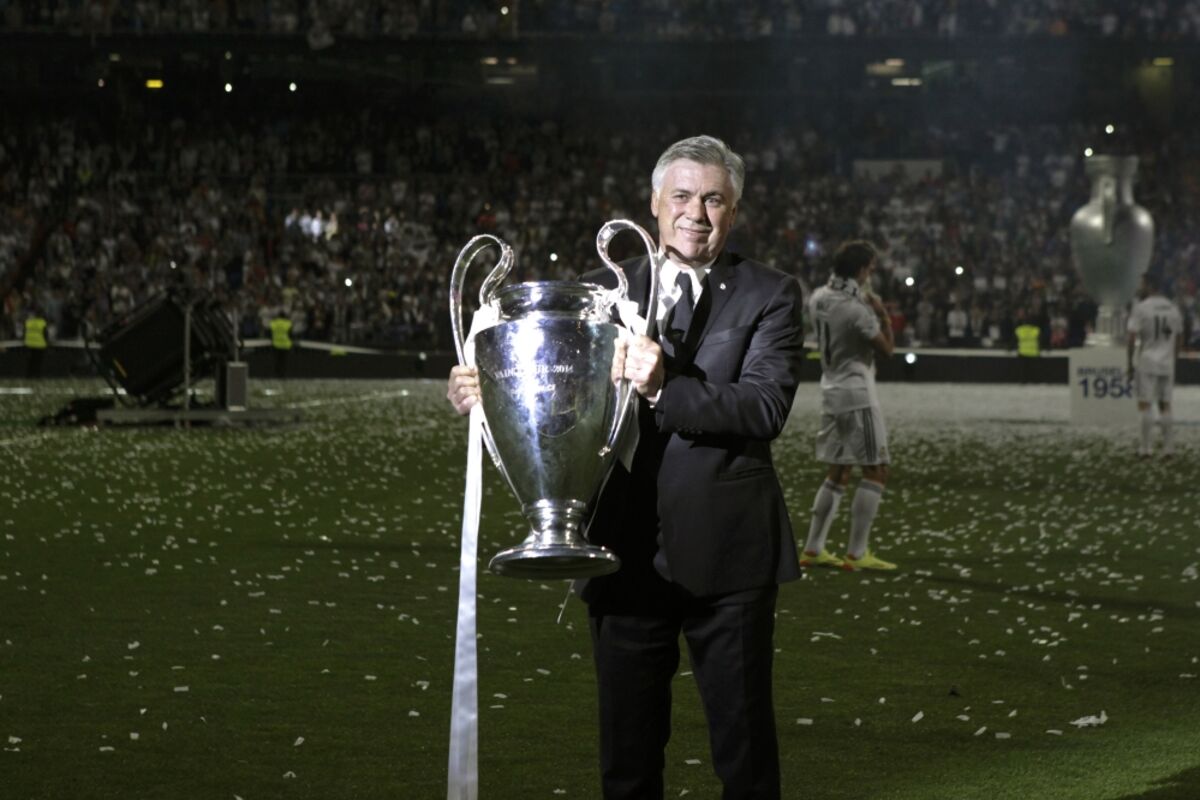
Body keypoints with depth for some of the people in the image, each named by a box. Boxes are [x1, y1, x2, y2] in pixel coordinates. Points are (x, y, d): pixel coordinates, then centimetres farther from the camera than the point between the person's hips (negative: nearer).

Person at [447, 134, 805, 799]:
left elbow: (764, 408, -15)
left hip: (726, 557, -3)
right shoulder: (602, 291, 10)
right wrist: (483, 391, -15)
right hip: (628, 555, 3)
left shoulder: (771, 297, 0)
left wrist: (665, 387, -28)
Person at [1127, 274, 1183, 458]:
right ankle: (1169, 447, 7)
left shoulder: (1141, 307, -7)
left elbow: (1132, 339, -9)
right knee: (1165, 405, 9)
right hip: (1167, 363, 5)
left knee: (1145, 404, -2)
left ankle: (1145, 447, -3)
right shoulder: (1173, 309, 9)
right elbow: (1178, 341, 15)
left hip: (1147, 362, -5)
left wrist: (1130, 365, -2)